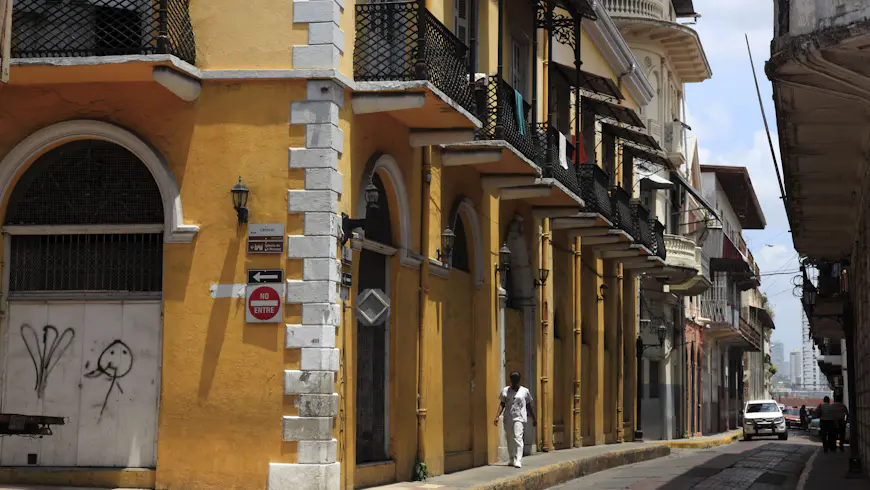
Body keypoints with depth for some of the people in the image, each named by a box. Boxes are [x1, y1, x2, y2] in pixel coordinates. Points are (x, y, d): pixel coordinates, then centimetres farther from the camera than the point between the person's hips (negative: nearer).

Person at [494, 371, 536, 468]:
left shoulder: (525, 391, 6)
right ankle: (511, 459, 24)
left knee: (518, 437, -17)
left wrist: (533, 419, 14)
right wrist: (497, 416, -8)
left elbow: (528, 406, 12)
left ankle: (518, 461, -22)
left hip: (519, 418, -3)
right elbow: (502, 404, 4)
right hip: (508, 418, 3)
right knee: (509, 439, 9)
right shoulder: (505, 391, 8)